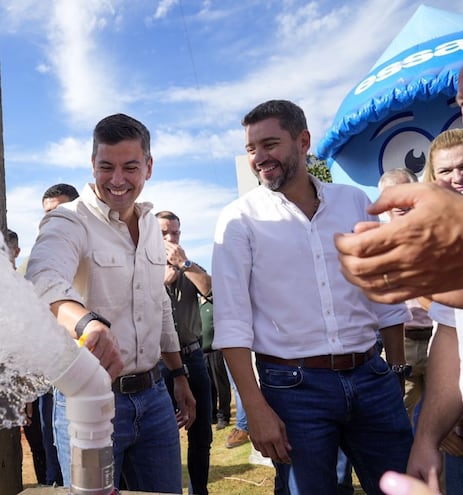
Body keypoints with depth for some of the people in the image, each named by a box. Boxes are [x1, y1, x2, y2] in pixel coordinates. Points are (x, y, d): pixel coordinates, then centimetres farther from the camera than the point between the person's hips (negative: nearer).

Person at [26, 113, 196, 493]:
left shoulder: (152, 226, 8)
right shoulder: (69, 222, -13)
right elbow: (45, 282, -34)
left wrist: (180, 376, 17)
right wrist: (87, 322, -55)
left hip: (153, 394, 6)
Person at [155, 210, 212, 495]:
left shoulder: (190, 268, 9)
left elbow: (212, 290, -9)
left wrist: (184, 263, -13)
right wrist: (164, 281, -17)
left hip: (193, 357, 4)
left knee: (202, 434, 13)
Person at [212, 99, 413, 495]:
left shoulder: (354, 202, 5)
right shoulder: (240, 219, -5)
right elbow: (232, 322, -9)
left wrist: (398, 372, 9)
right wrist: (255, 408, -14)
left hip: (372, 377, 4)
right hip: (294, 387, -3)